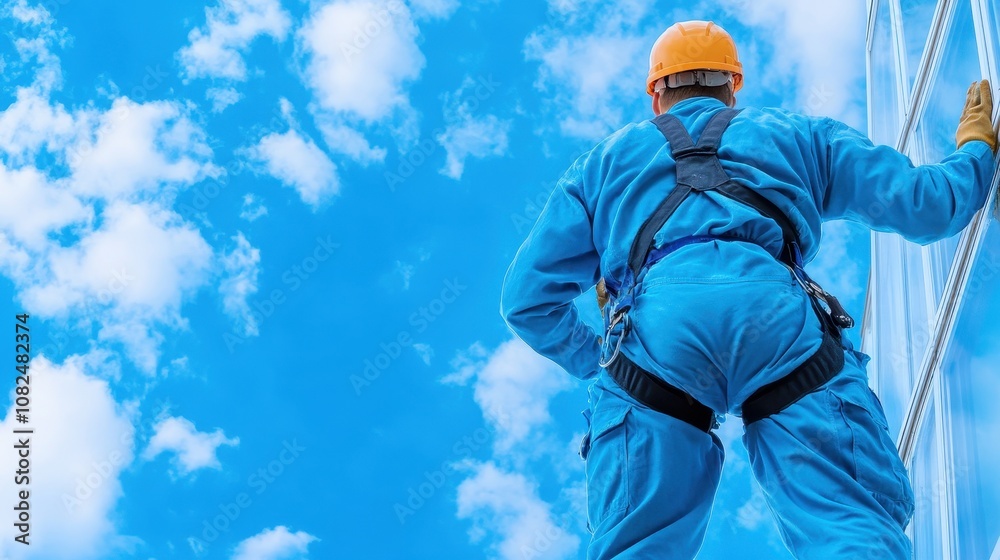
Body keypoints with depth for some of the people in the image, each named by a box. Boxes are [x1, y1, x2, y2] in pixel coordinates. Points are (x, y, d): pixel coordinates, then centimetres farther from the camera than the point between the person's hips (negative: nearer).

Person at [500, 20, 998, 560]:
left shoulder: (604, 160, 34)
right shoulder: (799, 135, 33)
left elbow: (528, 299, 28)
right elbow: (925, 203, 26)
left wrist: (594, 359, 42)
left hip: (652, 332, 1)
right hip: (781, 317, -1)